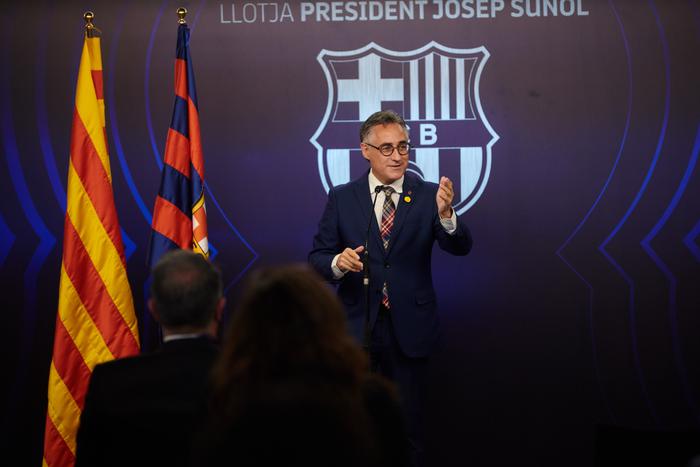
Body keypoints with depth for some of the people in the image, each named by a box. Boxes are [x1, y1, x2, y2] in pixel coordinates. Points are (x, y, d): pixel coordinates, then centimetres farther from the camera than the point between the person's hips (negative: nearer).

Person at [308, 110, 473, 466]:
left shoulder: (427, 195, -3)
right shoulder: (341, 198, -1)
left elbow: (460, 247, -14)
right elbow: (317, 257, 0)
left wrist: (446, 214, -34)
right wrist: (338, 263, -23)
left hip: (409, 329, 0)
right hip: (356, 328, 0)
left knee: (409, 428, 12)